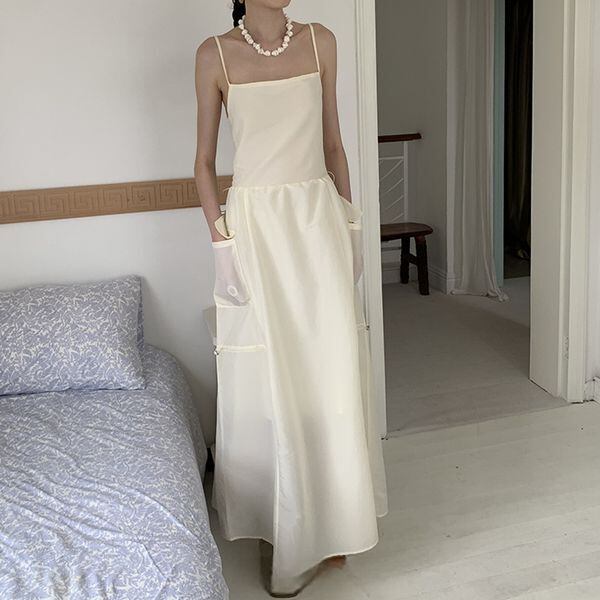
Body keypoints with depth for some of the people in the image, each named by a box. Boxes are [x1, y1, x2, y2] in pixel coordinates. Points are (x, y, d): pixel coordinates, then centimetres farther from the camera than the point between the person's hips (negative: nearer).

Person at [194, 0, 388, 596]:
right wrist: (221, 242, -7)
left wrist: (351, 225, 9)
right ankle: (280, 522, 22)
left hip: (318, 218, 3)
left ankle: (327, 519, 23)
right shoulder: (215, 53, -1)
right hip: (254, 221, -2)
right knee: (266, 378, 4)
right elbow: (204, 161, 1)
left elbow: (333, 145, 12)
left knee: (330, 369, 5)